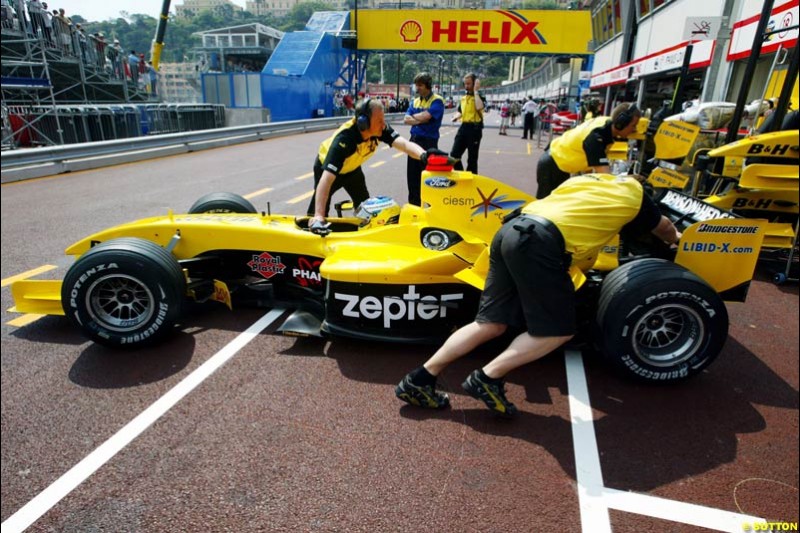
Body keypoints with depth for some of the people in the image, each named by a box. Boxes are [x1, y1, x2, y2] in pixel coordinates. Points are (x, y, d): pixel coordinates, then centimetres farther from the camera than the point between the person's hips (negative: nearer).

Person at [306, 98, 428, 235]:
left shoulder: (380, 129, -30)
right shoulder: (344, 139, -45)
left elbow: (404, 144, -41)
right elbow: (326, 179, -52)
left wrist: (423, 155, -66)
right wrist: (318, 217, -61)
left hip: (352, 167, 6)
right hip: (327, 167, -5)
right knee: (320, 206, -7)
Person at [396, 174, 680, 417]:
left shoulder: (587, 178, 33)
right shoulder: (633, 191, 22)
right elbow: (665, 229, 43)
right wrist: (676, 239, 64)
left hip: (512, 230, 7)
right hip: (540, 244, -7)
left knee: (492, 323, 9)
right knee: (559, 330, 8)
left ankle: (420, 379, 7)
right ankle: (488, 378, -1)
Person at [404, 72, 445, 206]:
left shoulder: (437, 101, -7)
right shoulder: (415, 101, 13)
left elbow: (424, 117, -20)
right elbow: (406, 120, 4)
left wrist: (413, 116, -1)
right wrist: (420, 120, -11)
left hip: (429, 142, -7)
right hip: (414, 140, 7)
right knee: (412, 175, 12)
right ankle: (414, 205, 24)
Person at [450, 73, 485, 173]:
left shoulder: (480, 96, -5)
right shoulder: (463, 98, 14)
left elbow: (479, 107, -28)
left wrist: (476, 91, -18)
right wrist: (456, 116, 3)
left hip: (474, 128, -6)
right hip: (463, 127, 6)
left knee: (472, 158, 2)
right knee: (454, 154, 2)